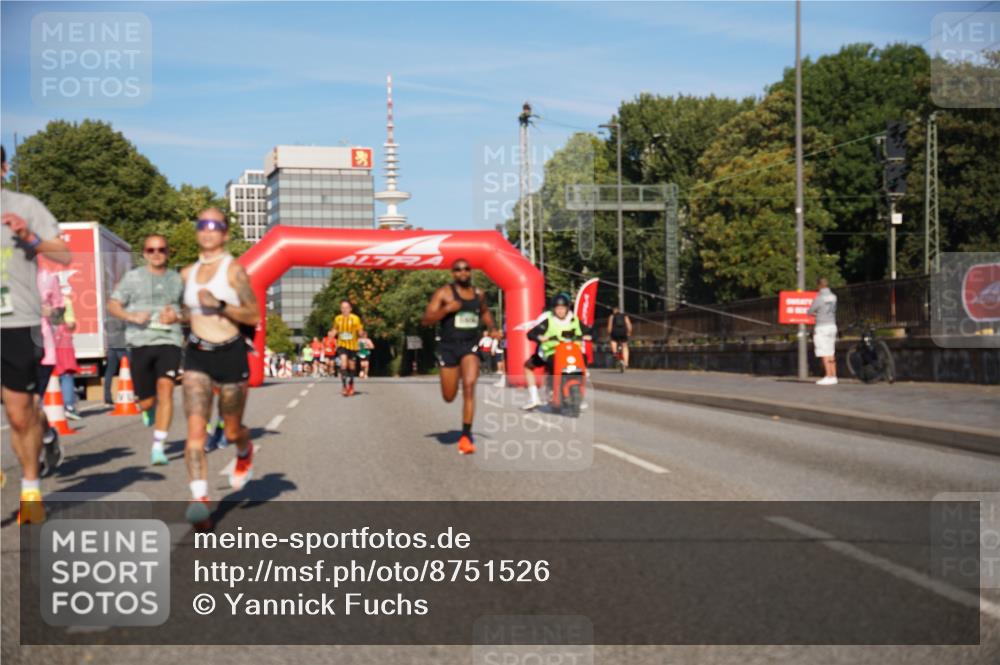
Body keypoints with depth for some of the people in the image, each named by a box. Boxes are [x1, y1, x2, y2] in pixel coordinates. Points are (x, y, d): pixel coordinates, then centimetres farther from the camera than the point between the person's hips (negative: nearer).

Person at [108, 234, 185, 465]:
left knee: (165, 390, -20)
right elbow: (112, 306, 8)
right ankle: (150, 411, 43)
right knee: (146, 402, 4)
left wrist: (177, 317, -3)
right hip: (141, 344, 0)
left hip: (169, 342, 0)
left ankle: (158, 448, -16)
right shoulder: (133, 277, 7)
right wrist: (132, 316, -11)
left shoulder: (177, 279, 12)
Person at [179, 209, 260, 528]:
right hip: (197, 356, 3)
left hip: (230, 355, -3)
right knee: (195, 430, -14)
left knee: (232, 431, 12)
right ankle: (200, 500, -19)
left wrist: (220, 305, -24)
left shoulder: (233, 269, -8)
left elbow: (254, 316, -12)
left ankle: (245, 454, 49)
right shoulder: (187, 273, 9)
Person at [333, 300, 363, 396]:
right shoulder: (337, 318, 0)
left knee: (351, 366, 11)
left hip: (352, 346, 0)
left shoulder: (355, 318, -7)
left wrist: (361, 333, -25)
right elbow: (335, 330, 14)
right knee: (343, 364, -19)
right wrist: (332, 334, -5)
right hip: (342, 345, 0)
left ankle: (351, 385, 34)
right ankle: (345, 387, -18)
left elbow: (360, 332, -3)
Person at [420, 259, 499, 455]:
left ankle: (466, 436, -17)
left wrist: (492, 328, 13)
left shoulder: (478, 294, 9)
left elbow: (484, 312, 31)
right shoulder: (444, 293, -5)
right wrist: (447, 309, -22)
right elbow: (425, 320, -10)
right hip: (448, 347, -1)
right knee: (449, 397, 3)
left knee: (469, 386, -19)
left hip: (470, 346, 1)